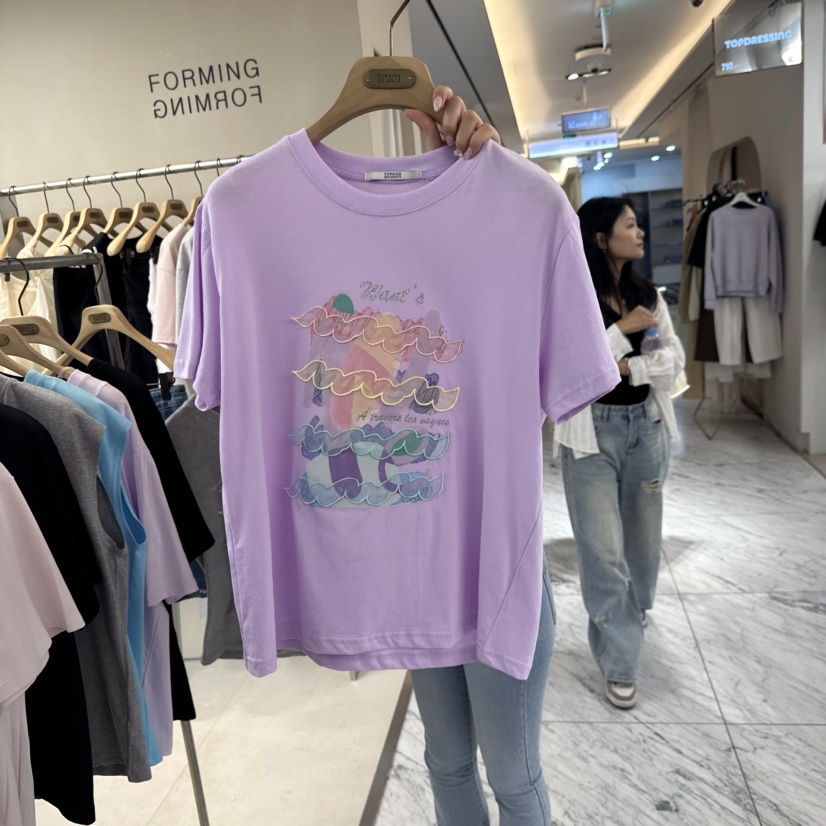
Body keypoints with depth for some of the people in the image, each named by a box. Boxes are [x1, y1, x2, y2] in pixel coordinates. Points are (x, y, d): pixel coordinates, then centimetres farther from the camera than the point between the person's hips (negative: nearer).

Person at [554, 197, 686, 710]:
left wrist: (629, 367, -16)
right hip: (593, 432, -5)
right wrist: (623, 330, -20)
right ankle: (620, 663, 14)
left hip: (646, 426, 6)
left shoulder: (649, 296, 6)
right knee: (604, 550, -1)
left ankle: (632, 608, 50)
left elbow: (676, 360, 1)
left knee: (643, 535, 19)